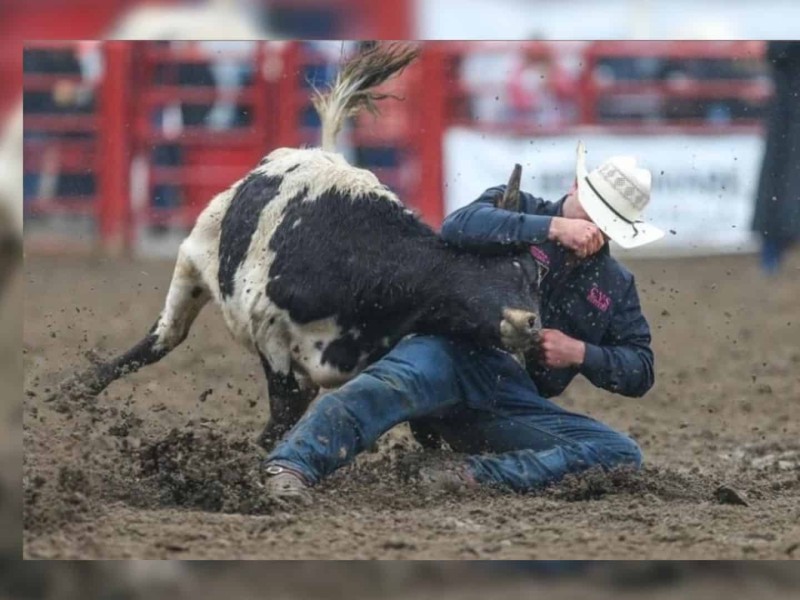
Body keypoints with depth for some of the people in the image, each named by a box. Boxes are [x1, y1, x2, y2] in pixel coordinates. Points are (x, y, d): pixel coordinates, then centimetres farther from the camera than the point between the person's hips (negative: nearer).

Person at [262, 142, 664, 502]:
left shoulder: (616, 286, 21)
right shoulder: (516, 208, 10)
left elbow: (640, 372, 17)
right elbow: (458, 226, -12)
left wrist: (580, 353, -3)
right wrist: (553, 228, -18)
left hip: (513, 402, 4)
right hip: (455, 353, -4)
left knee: (622, 456, -17)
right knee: (396, 383, -40)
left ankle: (472, 475, -32)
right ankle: (292, 465, -59)